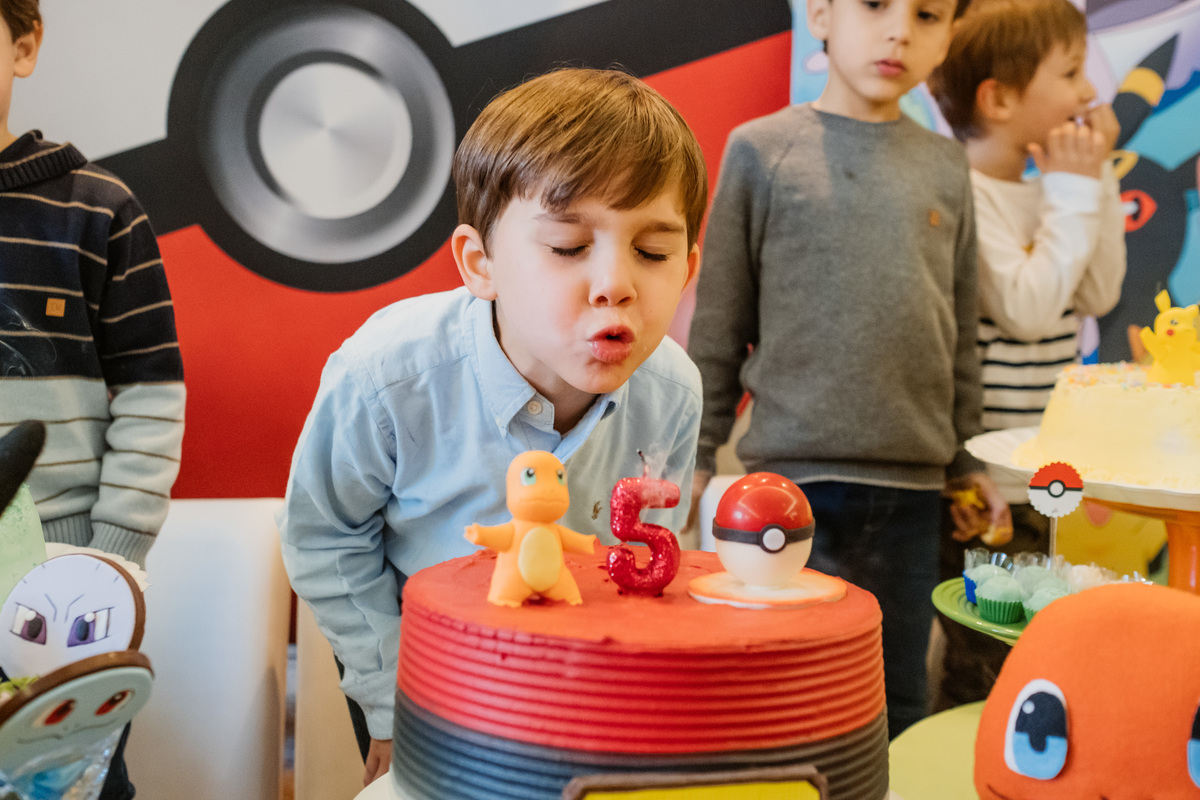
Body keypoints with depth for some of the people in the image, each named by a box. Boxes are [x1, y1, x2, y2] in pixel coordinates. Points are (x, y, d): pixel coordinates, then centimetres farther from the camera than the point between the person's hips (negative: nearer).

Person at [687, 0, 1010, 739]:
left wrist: (966, 457, 12)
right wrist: (696, 451, 1)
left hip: (913, 485, 3)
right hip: (794, 474, -3)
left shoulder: (946, 166, 9)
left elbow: (962, 329, 13)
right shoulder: (762, 149, 0)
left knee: (899, 699, 14)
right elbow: (718, 323, 1)